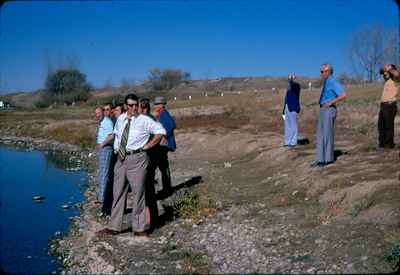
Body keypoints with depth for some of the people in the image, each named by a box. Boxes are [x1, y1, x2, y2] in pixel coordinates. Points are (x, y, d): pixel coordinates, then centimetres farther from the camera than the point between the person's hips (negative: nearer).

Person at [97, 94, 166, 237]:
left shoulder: (144, 120, -6)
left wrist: (147, 146, -9)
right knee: (118, 193, 10)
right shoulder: (120, 119, 11)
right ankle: (114, 227, 19)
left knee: (138, 193, 1)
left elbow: (160, 131, -8)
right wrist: (116, 148, 16)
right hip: (121, 158, 6)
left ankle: (140, 228, 12)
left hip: (137, 158, -5)